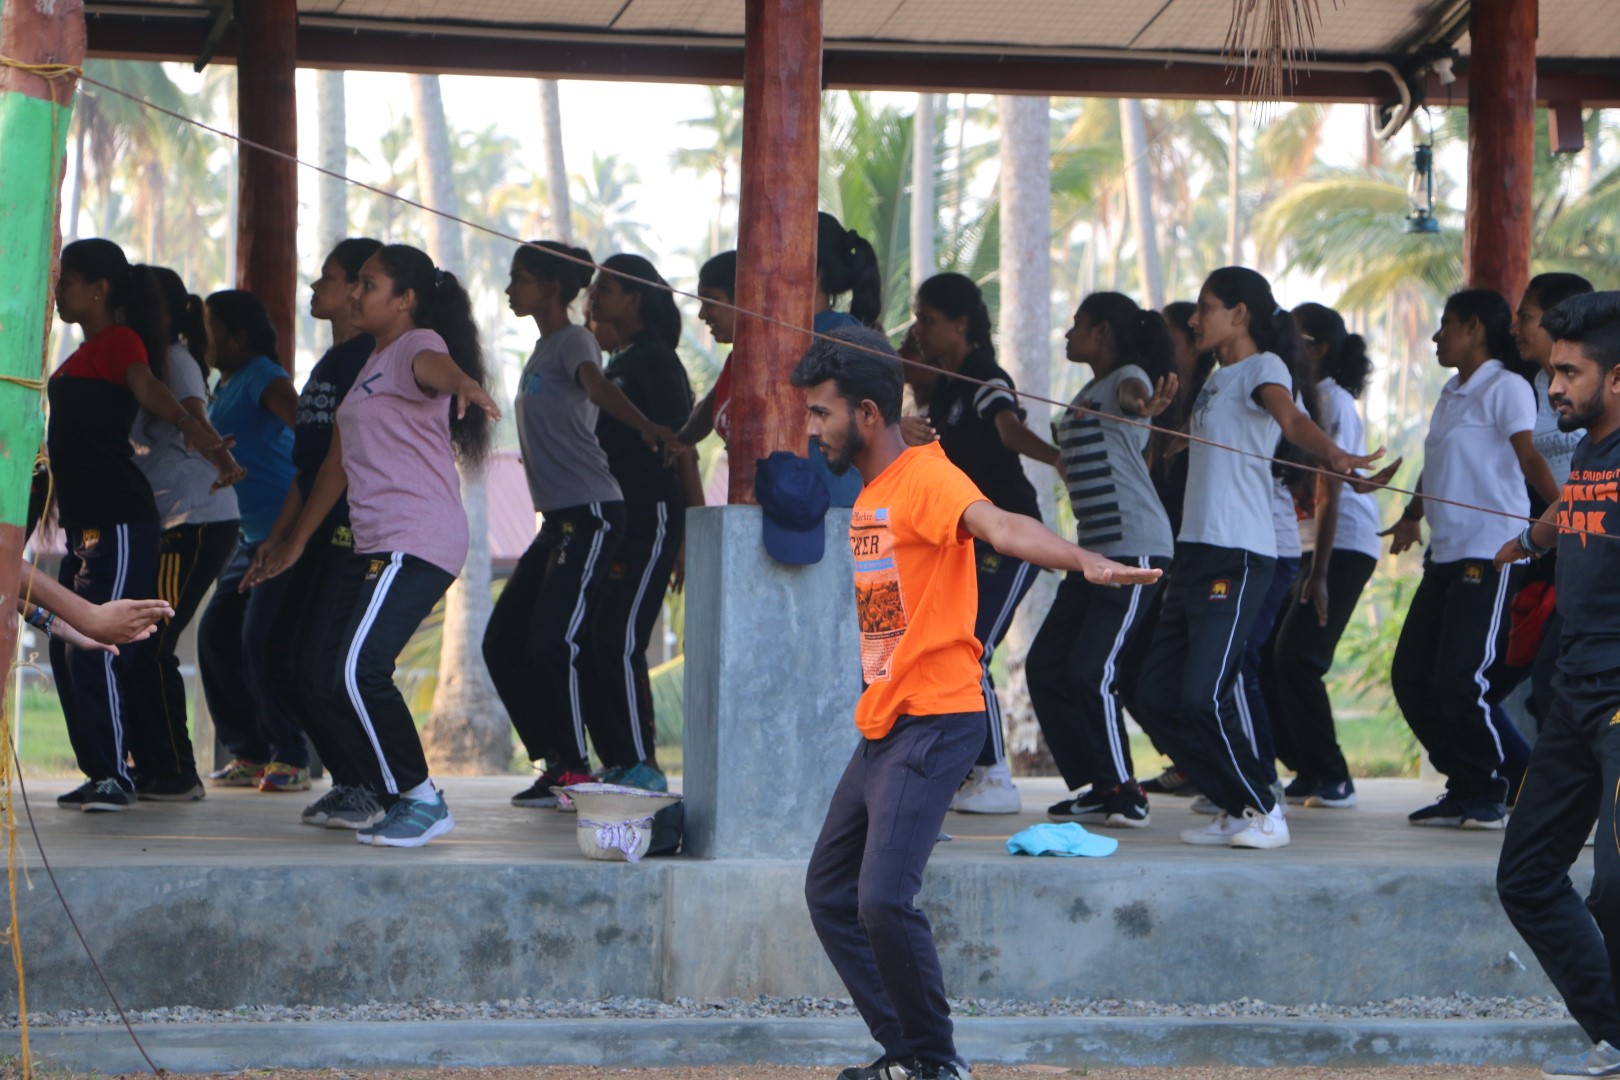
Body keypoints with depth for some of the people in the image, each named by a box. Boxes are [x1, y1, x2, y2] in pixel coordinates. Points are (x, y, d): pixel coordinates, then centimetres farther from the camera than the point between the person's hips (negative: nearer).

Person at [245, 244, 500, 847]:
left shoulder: (417, 345, -6)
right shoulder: (372, 366, 24)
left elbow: (435, 365, -33)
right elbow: (340, 462, 31)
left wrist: (464, 385, -57)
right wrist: (294, 545, 34)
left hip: (419, 542, -10)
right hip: (375, 545, 10)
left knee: (358, 672, -20)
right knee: (331, 681, 7)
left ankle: (421, 801, -11)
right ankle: (391, 796, 16)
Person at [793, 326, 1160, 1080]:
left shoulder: (928, 478, -14)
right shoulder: (868, 494, 15)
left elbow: (1001, 527, -33)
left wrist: (1086, 562, -49)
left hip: (935, 722, -10)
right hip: (881, 726, 10)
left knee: (883, 898, -19)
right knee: (829, 892, 13)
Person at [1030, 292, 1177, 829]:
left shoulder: (1127, 378, -9)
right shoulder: (1090, 393, 20)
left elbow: (1135, 394, -36)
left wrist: (1143, 403, -57)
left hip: (1136, 550, -10)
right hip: (1094, 552, 10)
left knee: (1090, 673, -15)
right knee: (1045, 666, 5)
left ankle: (1124, 795, -4)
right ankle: (1096, 789, 12)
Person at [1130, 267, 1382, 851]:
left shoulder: (1264, 368, -5)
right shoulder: (1215, 381, 21)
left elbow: (1291, 418, -27)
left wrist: (1334, 455, -45)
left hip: (1237, 558, -9)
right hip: (1195, 551, 9)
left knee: (1202, 695, -18)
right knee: (1155, 697, 5)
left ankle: (1263, 812, -3)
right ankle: (1237, 808, 14)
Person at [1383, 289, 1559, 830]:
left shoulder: (1505, 388, -7)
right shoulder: (1451, 395, 18)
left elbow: (1529, 456, -20)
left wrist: (1561, 511, -32)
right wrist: (1412, 516, 34)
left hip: (1491, 556, -9)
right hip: (1445, 556, 9)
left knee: (1461, 681, -15)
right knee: (1412, 675, 5)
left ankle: (1498, 792, 1)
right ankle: (1465, 788, 13)